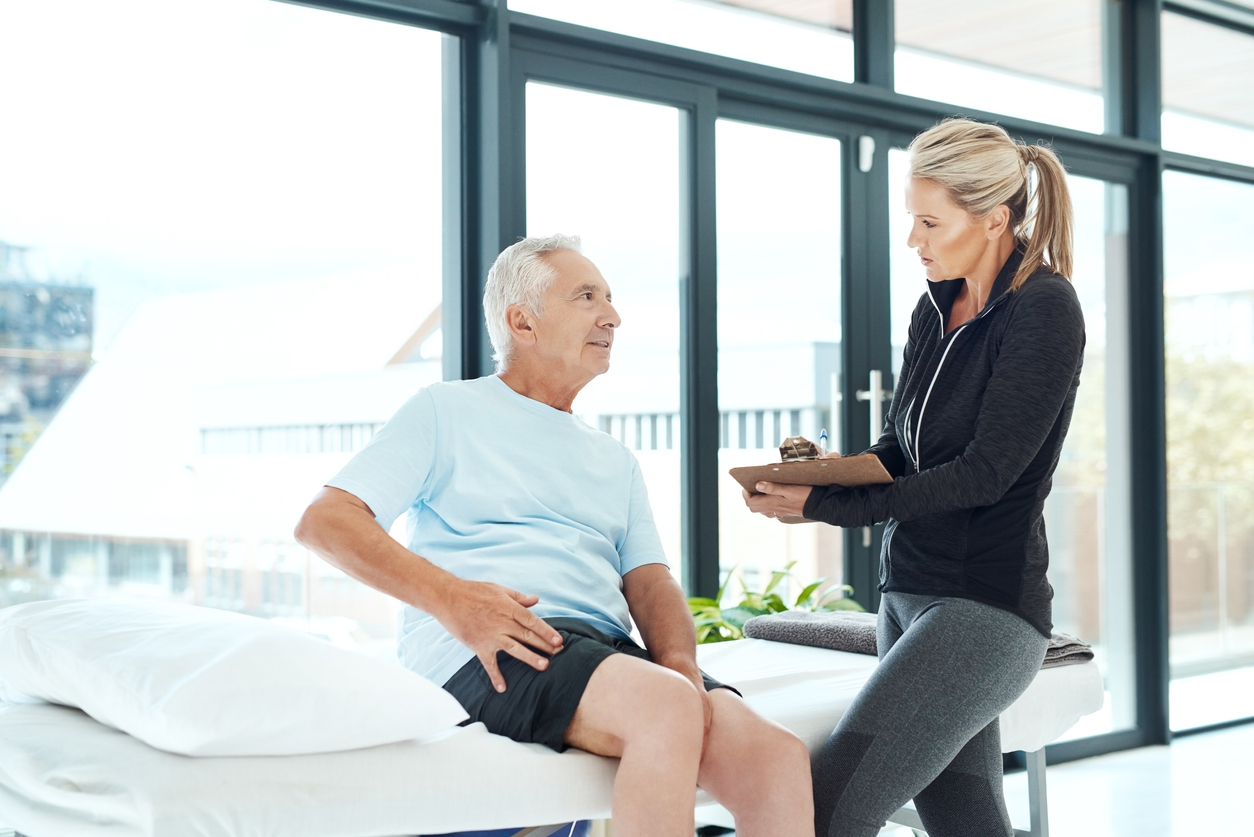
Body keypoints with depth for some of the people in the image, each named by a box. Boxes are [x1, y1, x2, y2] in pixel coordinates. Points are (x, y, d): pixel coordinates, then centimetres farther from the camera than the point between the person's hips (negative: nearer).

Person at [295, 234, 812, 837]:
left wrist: (680, 662, -8)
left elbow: (649, 582, 17)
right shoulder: (446, 412, 12)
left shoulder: (616, 462, 29)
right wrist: (451, 599, -14)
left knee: (780, 760, -23)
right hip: (484, 655, -5)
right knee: (669, 708, -35)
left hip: (611, 650, 5)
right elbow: (323, 521, 2)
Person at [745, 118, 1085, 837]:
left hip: (986, 607, -8)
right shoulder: (936, 309, 12)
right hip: (907, 594, 8)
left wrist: (828, 506, -18)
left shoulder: (1044, 308, -11)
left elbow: (985, 472, -17)